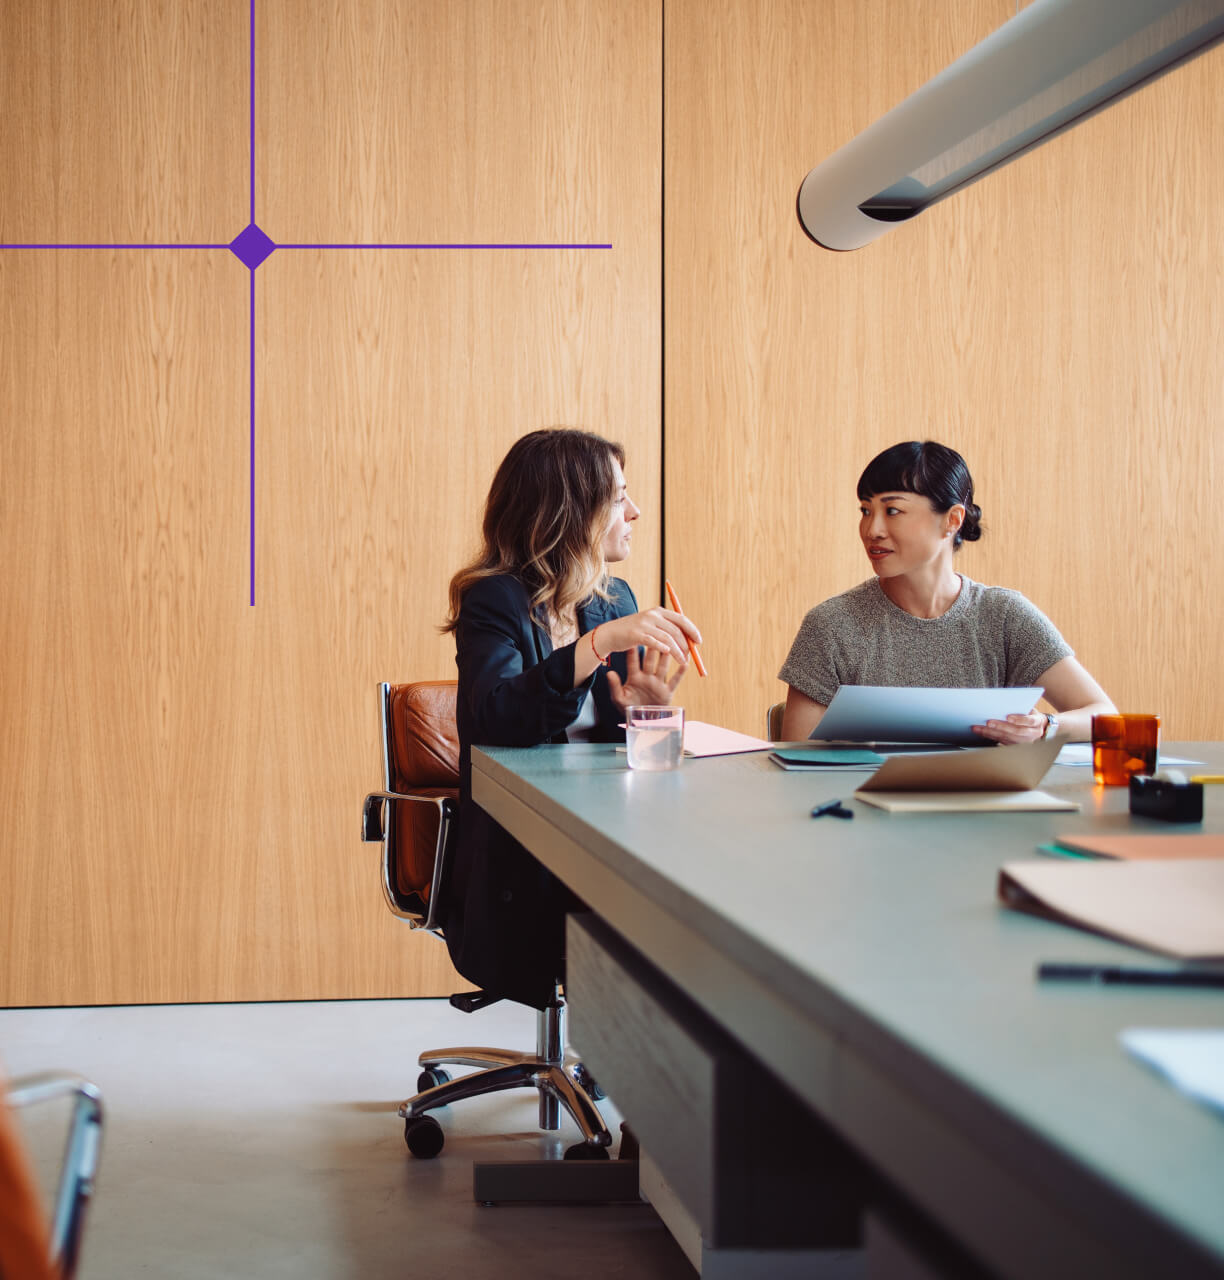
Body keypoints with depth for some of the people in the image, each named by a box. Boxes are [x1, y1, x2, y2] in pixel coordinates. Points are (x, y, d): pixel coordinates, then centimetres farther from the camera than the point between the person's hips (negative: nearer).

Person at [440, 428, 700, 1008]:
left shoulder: (615, 599, 16)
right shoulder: (495, 602, -4)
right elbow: (498, 717, -26)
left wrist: (647, 709, -7)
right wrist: (599, 643, -31)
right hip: (519, 868, -6)